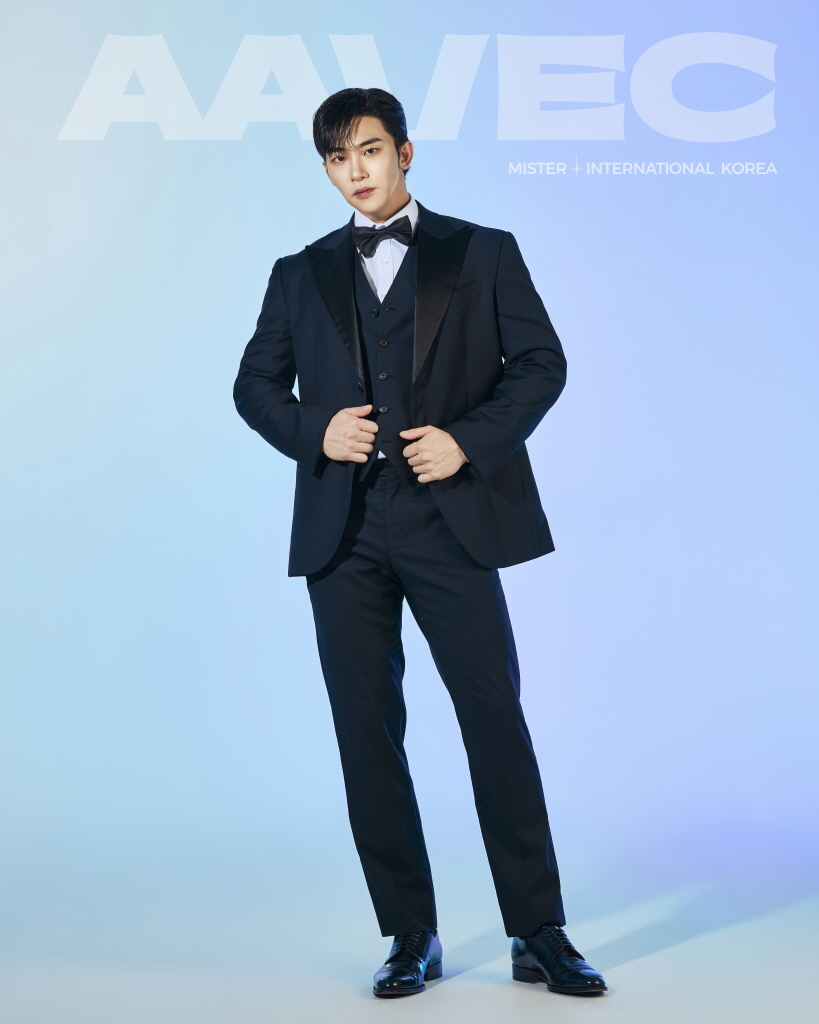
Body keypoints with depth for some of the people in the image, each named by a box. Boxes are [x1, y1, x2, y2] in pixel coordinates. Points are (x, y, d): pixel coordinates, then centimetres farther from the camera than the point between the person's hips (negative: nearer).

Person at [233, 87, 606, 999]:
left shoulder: (483, 253, 10)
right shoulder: (302, 275, 17)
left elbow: (541, 361, 4)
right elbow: (255, 384, 15)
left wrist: (468, 440, -11)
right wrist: (314, 431, -6)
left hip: (451, 519, -2)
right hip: (343, 530, 3)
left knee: (496, 720, -3)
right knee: (367, 732, 4)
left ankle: (538, 934, 8)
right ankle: (410, 938, 15)